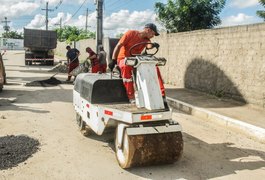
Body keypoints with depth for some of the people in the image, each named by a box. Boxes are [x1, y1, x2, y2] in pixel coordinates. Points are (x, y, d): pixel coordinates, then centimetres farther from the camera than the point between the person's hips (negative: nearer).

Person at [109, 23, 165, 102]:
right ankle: (131, 97, -36)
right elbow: (118, 46, -11)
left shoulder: (146, 39, 6)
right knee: (126, 66, -40)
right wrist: (113, 60, -19)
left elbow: (149, 46, -18)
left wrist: (153, 45, -43)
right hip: (124, 59, -5)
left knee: (154, 67, -13)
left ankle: (162, 95, -9)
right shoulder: (130, 33, -7)